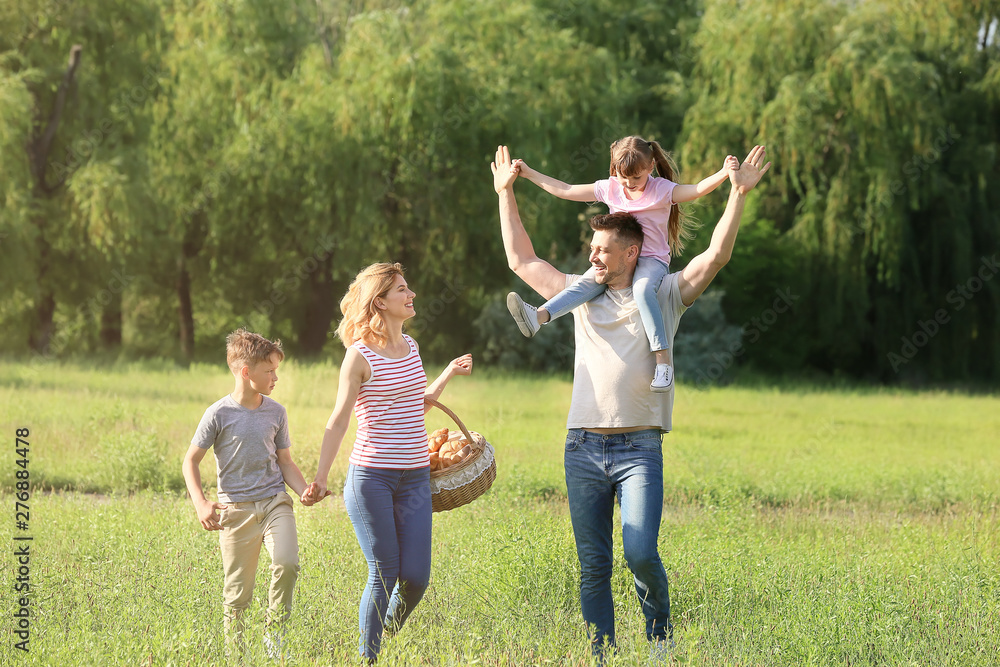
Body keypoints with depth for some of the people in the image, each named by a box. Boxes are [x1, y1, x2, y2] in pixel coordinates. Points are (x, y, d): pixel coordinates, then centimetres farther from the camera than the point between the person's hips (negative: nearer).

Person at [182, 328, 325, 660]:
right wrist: (201, 504, -15)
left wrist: (305, 490, -5)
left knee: (287, 563, -23)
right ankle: (234, 651, 19)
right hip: (236, 508, -2)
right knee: (237, 592, 1)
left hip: (274, 501, 2)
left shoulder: (276, 412, 5)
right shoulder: (219, 414, -6)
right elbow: (190, 461, -1)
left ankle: (274, 632, -2)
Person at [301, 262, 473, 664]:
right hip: (371, 476, -5)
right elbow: (339, 421, -6)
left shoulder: (410, 347, 12)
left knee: (416, 576, -1)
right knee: (383, 573, -4)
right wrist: (321, 478, -10)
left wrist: (449, 374, 17)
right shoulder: (360, 355, -8)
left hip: (415, 477, 5)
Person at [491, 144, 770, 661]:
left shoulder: (664, 295, 7)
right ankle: (601, 656, 9)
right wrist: (506, 195, 23)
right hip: (583, 448, 3)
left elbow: (716, 255, -3)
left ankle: (659, 634, 10)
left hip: (639, 449, -3)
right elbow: (521, 260, 23)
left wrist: (738, 194, -11)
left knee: (641, 554, -15)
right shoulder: (581, 294, 16)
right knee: (593, 565, 2)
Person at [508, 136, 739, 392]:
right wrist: (529, 174, 13)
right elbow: (565, 191, 13)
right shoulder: (609, 188, 6)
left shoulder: (662, 189, -6)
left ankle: (663, 360, -42)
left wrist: (723, 174, -37)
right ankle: (539, 316, -44)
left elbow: (696, 190, -20)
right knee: (590, 280, -25)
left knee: (642, 289, -36)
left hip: (652, 259, -4)